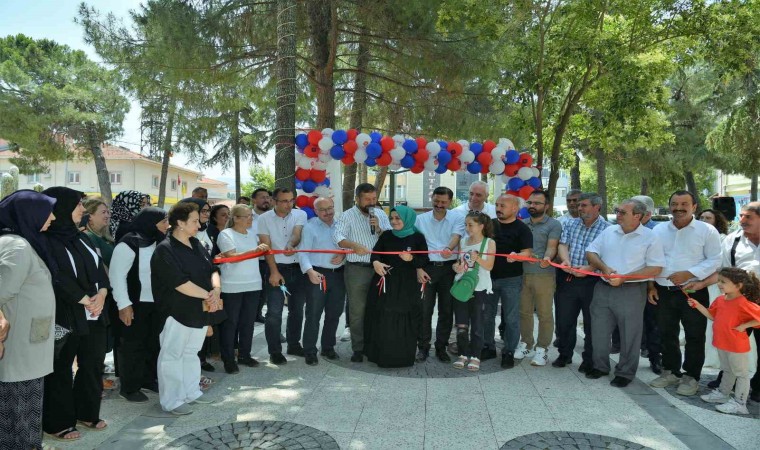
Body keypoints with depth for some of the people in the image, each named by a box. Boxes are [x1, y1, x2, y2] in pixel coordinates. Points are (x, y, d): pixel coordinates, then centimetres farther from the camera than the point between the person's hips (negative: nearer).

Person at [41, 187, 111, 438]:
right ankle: (57, 422, 20)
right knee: (60, 369, 6)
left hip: (94, 314, 7)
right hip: (65, 316, -7)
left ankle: (87, 412, 29)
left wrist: (101, 294, -8)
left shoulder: (80, 237, 12)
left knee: (93, 364, 13)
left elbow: (99, 267, 8)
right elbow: (57, 278, -18)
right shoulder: (47, 241, -10)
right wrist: (85, 300, -15)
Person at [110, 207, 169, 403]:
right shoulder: (129, 244, -16)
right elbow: (117, 275, -18)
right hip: (135, 304, -7)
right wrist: (124, 305, -20)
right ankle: (129, 387, 18)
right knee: (132, 345, 5)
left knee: (153, 343, 16)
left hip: (156, 302, 7)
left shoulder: (158, 243, 6)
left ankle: (149, 379, 32)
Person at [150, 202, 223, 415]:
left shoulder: (196, 244, 8)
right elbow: (180, 283, -23)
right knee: (172, 355, 5)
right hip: (177, 313, -8)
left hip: (200, 311, 8)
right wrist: (209, 295, -18)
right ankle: (172, 401, 15)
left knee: (191, 353, 19)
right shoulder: (165, 250, -17)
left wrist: (217, 290, -12)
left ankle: (191, 391, 32)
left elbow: (213, 270, 8)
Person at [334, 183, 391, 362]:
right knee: (357, 311, 1)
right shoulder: (348, 216, -2)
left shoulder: (381, 214, 10)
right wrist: (355, 245, -34)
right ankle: (358, 349, 12)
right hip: (356, 269, -3)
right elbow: (338, 236, -17)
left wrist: (379, 229, -14)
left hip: (378, 267, 4)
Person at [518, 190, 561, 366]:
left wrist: (547, 258, -33)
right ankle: (526, 343, 27)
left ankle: (542, 349, 12)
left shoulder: (554, 224, -1)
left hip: (544, 275, -4)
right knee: (524, 311, 12)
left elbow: (552, 246, -12)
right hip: (522, 274, 5)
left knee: (544, 314, 2)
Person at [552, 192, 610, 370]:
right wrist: (565, 261, -19)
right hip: (568, 278, 4)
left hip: (592, 280, -4)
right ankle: (565, 354, 29)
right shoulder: (570, 224, 9)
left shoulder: (607, 229, -6)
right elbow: (563, 244, 1)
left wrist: (588, 268, -25)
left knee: (591, 322, 8)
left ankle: (589, 360, 23)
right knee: (564, 319, 11)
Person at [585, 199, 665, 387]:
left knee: (629, 335, 7)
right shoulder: (609, 231, 6)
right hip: (603, 288, 5)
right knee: (599, 331, 12)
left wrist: (624, 278, -18)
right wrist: (604, 268, -11)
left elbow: (656, 268, -12)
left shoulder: (650, 237, -8)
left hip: (631, 292, -4)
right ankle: (600, 366, 30)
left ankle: (625, 373, 23)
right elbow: (591, 252, 9)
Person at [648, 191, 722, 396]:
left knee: (694, 337, 5)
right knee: (667, 334, 14)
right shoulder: (658, 230, 7)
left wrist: (688, 274, -18)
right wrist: (650, 285, 4)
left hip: (693, 292, -4)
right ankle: (670, 371, 29)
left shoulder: (707, 231, -5)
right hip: (663, 292, 4)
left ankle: (691, 376, 19)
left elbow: (714, 261, -8)